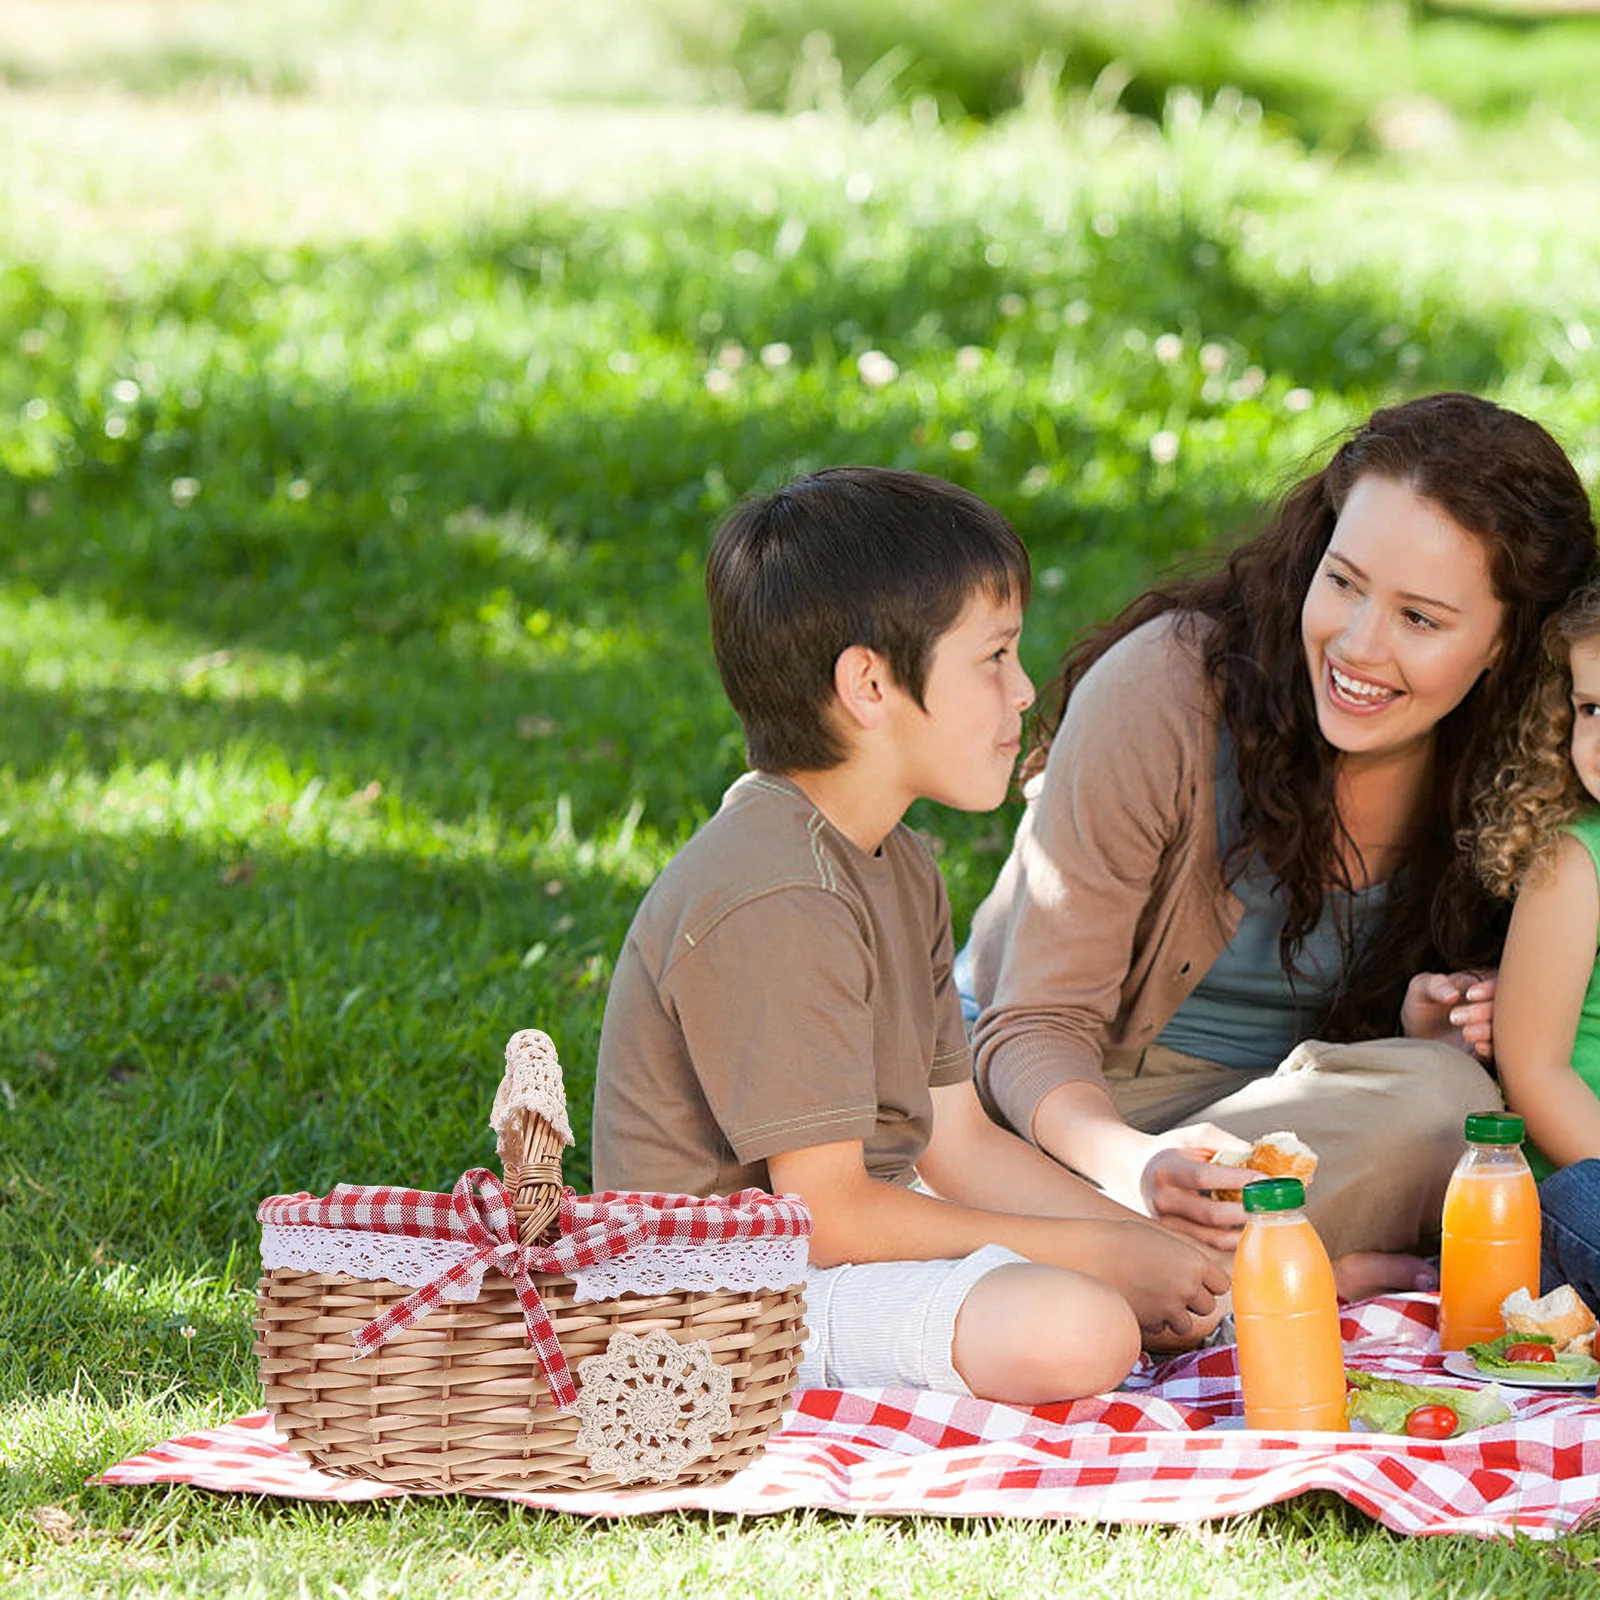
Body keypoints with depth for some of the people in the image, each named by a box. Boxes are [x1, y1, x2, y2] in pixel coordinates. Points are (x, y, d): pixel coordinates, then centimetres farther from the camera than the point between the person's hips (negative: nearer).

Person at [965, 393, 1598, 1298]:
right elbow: (1037, 1026, -18)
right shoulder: (1160, 691, -20)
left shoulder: (1504, 758, -7)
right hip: (1093, 1111, -4)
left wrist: (1428, 1031, -16)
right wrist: (1136, 1165, -40)